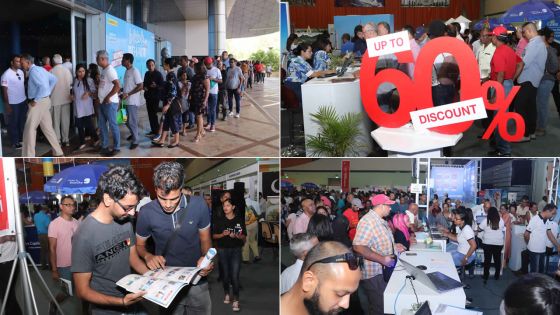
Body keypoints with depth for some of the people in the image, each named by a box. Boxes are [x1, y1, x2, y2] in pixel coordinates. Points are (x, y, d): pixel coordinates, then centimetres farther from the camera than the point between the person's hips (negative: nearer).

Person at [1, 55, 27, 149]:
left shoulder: (21, 72, 4)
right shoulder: (6, 74, -15)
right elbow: (4, 90, -14)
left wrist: (27, 97, 9)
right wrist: (7, 105, -15)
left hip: (23, 101, 6)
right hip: (13, 103, -6)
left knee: (23, 121, 18)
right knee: (13, 123, 7)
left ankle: (22, 138, 34)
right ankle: (14, 142, 17)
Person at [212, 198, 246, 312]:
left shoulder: (240, 220, -1)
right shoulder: (219, 220, 0)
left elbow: (244, 237, 3)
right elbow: (214, 236, 4)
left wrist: (236, 235, -17)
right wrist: (222, 234, -14)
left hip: (236, 250, -1)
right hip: (222, 250, 2)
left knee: (235, 276, -9)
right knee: (225, 274, 11)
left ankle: (235, 300, -7)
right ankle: (227, 294, 33)